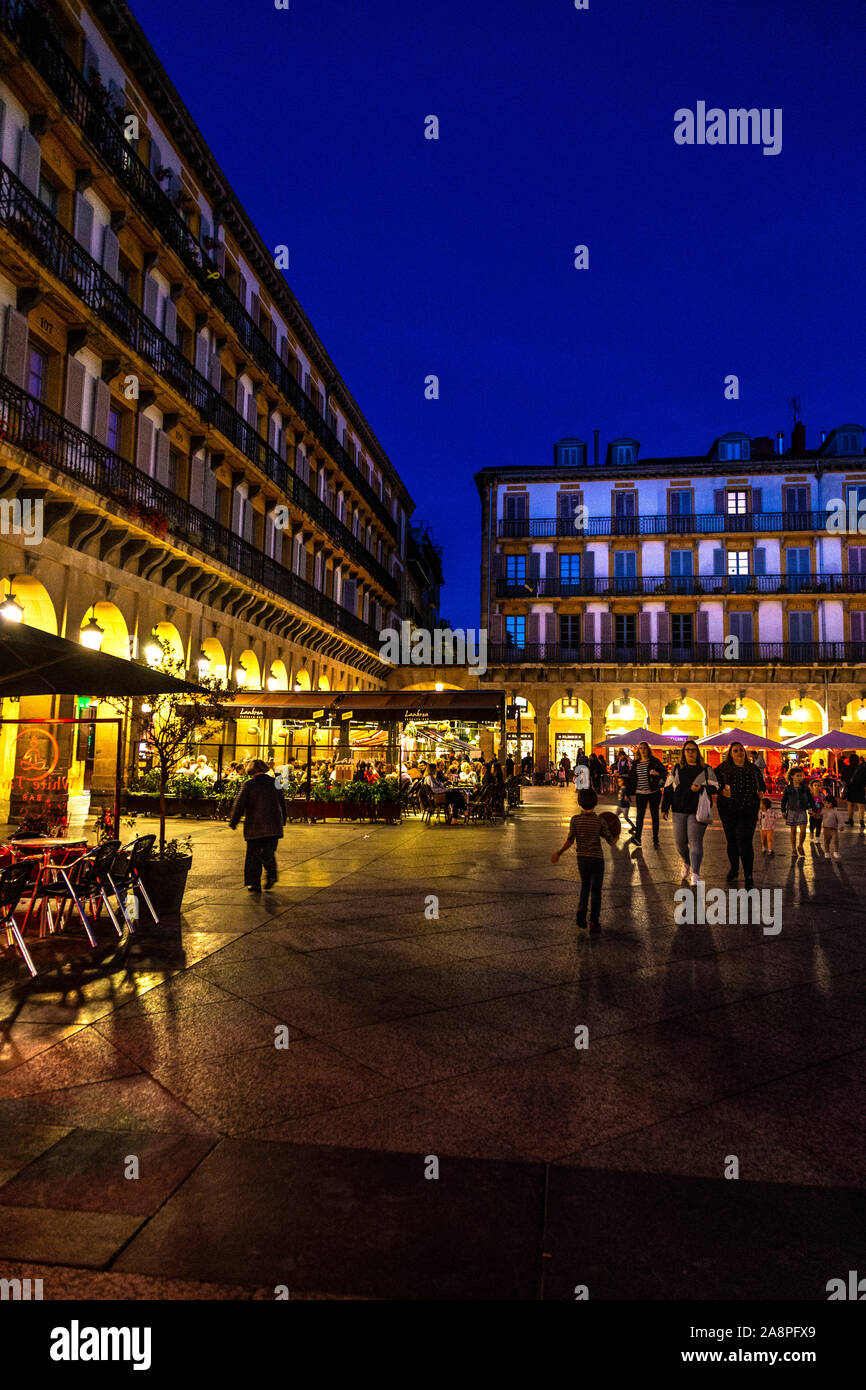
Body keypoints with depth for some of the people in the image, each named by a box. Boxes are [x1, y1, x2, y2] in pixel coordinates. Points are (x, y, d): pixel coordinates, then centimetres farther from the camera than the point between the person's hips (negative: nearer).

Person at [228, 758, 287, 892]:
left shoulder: (248, 784, -5)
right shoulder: (275, 783, 5)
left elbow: (239, 804, -3)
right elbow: (282, 803, 13)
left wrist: (233, 821, 8)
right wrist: (282, 821, 25)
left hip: (254, 826, -3)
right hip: (274, 826, 3)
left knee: (253, 855, 7)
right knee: (269, 853, 15)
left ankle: (254, 883, 8)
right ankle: (271, 874, -6)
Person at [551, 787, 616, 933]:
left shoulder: (575, 819, -7)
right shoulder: (599, 821, -9)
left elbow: (570, 840, -11)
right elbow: (611, 840, -6)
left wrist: (559, 853, -1)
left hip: (582, 859, 2)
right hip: (597, 859, -2)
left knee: (584, 886, 22)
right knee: (596, 891, 7)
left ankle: (581, 908, 1)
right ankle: (594, 922, 7)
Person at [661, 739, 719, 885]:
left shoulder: (706, 769, 6)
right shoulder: (676, 769, 13)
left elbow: (715, 788, 2)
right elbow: (668, 789, 13)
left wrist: (701, 788, -16)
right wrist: (665, 807, 9)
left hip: (698, 811, -3)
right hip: (679, 811, 3)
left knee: (695, 840, -10)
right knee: (680, 841, 4)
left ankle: (695, 873, -7)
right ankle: (687, 863, 32)